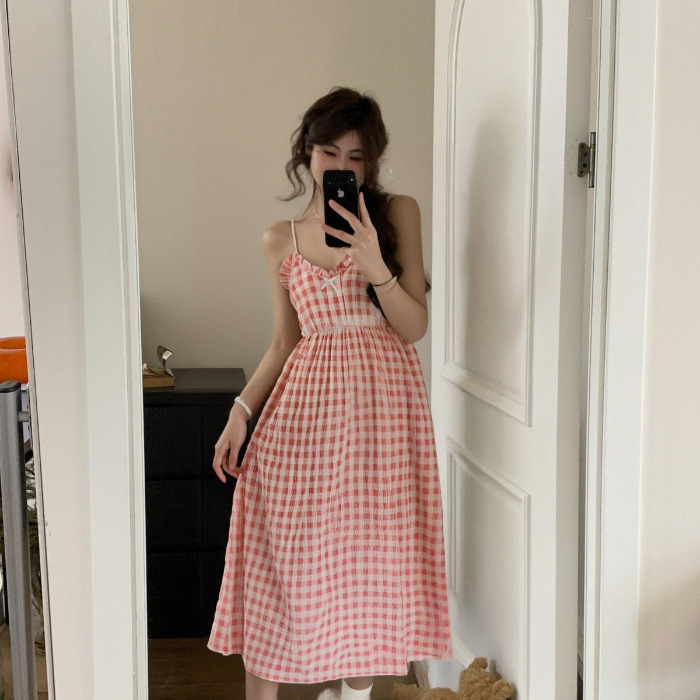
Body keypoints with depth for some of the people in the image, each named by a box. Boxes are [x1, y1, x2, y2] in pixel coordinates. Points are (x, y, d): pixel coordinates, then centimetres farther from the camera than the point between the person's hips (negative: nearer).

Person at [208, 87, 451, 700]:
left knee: (370, 559, 7)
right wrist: (241, 411, 2)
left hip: (382, 397, -1)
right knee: (275, 557, 2)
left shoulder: (398, 214, 4)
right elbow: (285, 341, 12)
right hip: (304, 402, 2)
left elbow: (414, 327, -2)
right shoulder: (281, 239, 9)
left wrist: (375, 267, -18)